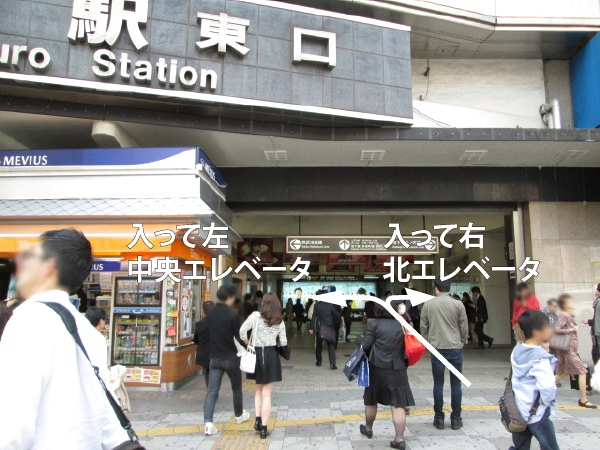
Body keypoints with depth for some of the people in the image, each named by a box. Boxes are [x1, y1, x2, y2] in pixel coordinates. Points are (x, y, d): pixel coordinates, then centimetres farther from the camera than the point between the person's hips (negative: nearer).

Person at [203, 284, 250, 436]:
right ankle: (239, 415, 34)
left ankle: (208, 423, -9)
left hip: (214, 357, 4)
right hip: (230, 357, -4)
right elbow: (239, 337, -13)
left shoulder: (210, 314, 2)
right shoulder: (232, 314, -16)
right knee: (236, 388, 17)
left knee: (212, 391, 1)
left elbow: (207, 334, 9)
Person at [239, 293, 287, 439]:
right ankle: (263, 428, 8)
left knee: (259, 389, 23)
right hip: (271, 355, 0)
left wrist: (248, 344, 4)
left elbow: (242, 330, -13)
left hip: (256, 353, 0)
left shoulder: (255, 316, -7)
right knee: (267, 393, 6)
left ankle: (258, 420, 14)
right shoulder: (280, 321, 0)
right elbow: (283, 342, 2)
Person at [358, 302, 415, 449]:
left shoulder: (373, 324, -5)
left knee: (371, 401, 18)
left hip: (377, 368, -2)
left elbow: (365, 346, -8)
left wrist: (359, 340, 11)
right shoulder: (401, 325, 7)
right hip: (398, 369, 2)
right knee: (398, 404, 1)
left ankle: (368, 429, 36)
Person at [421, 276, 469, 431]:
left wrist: (427, 343, 20)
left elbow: (424, 327, 5)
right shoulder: (458, 304, -4)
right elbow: (464, 326, 2)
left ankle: (439, 418, 13)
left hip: (437, 348, 0)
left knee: (438, 384, 7)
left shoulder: (428, 304, -1)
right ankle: (456, 419, 14)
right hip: (455, 348, 0)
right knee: (456, 383, 8)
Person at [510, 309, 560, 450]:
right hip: (536, 414, -7)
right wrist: (548, 402, -15)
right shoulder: (540, 357, -22)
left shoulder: (517, 350, 2)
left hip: (517, 410, 7)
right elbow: (547, 386, -32)